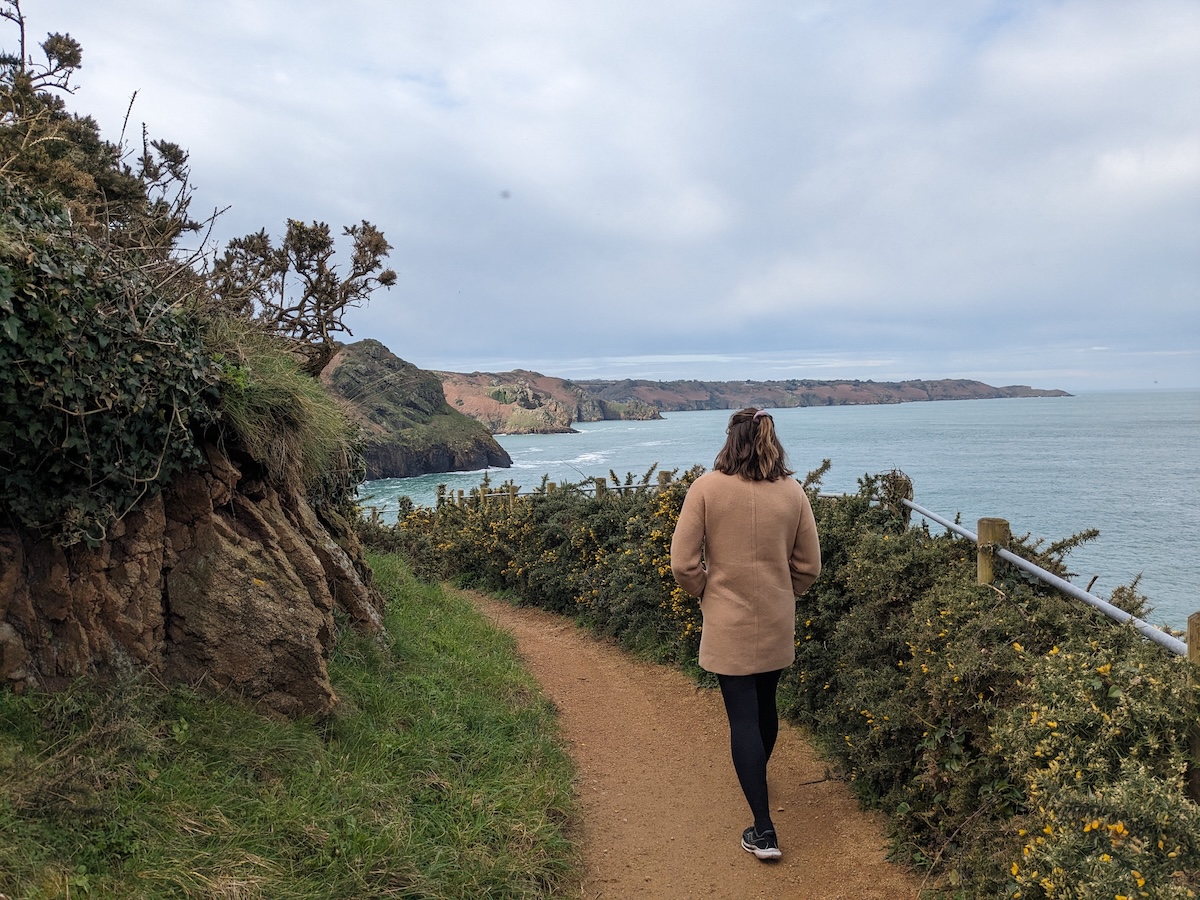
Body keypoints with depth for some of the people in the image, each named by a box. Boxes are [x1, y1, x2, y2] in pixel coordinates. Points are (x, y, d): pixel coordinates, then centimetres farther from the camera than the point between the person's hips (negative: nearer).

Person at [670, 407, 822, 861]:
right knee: (765, 706, 24)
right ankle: (756, 782, 48)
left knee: (743, 718, 4)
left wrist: (706, 593, 5)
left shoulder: (707, 488, -14)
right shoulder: (793, 491, -5)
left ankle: (763, 830, 5)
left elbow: (683, 563, -14)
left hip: (728, 625, -4)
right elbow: (808, 566, 2)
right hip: (778, 625, 4)